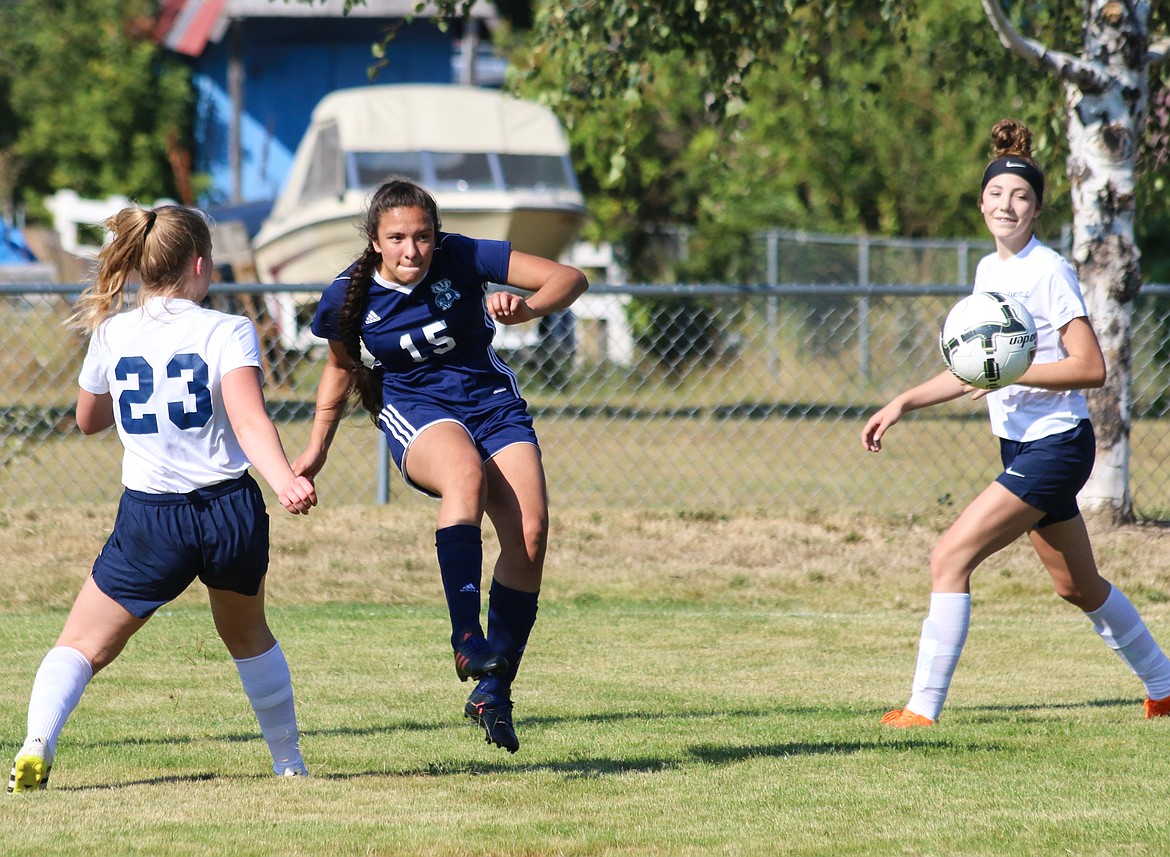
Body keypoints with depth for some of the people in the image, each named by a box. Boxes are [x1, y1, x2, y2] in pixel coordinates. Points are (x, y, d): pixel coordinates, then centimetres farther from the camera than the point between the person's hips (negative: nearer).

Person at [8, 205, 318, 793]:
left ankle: (38, 740, -22)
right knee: (248, 636, 28)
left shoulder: (112, 335, 2)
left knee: (82, 645, 6)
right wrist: (286, 481, -33)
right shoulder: (228, 332, -5)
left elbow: (87, 419, 19)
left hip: (150, 522, 0)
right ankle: (289, 761, 37)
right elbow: (249, 421, -21)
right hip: (231, 511, 0)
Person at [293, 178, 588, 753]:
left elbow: (569, 279, -13)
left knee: (530, 532, -19)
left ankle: (493, 694, -8)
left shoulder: (463, 257, -14)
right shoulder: (348, 298, -10)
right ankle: (467, 637, -47)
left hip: (492, 402, 2)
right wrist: (316, 449, 18)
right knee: (465, 473, -38)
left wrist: (524, 309, -34)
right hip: (416, 413, -2)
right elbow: (340, 368, 12)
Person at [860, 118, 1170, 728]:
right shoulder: (988, 271, 11)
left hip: (1056, 445, -9)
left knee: (950, 558, -16)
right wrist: (903, 404, 14)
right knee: (1078, 586, 19)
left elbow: (1091, 367, -20)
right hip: (1019, 447, 9)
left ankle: (923, 708, -14)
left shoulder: (1048, 272, -15)